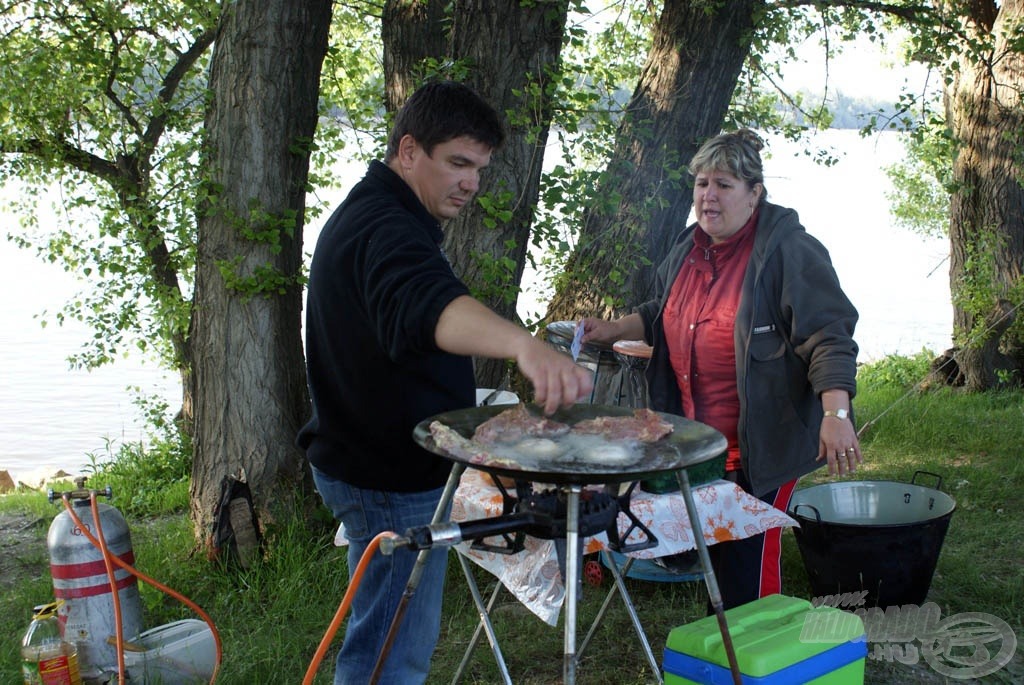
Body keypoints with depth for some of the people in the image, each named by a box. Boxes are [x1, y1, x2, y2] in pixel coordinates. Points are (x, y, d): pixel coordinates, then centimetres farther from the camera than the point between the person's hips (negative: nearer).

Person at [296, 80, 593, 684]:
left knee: (377, 636, 25)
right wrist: (525, 344, -64)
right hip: (394, 481, -11)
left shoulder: (364, 215, 12)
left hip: (367, 464, 11)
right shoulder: (385, 229, -24)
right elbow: (425, 302, -47)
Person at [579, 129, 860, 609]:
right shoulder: (687, 249, 10)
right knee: (714, 553, 17)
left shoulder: (786, 250, -14)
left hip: (761, 445, -7)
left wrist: (836, 413, -30)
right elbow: (662, 314, 27)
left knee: (749, 558, -5)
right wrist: (615, 330, 12)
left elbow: (829, 335, -20)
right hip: (699, 439, 8)